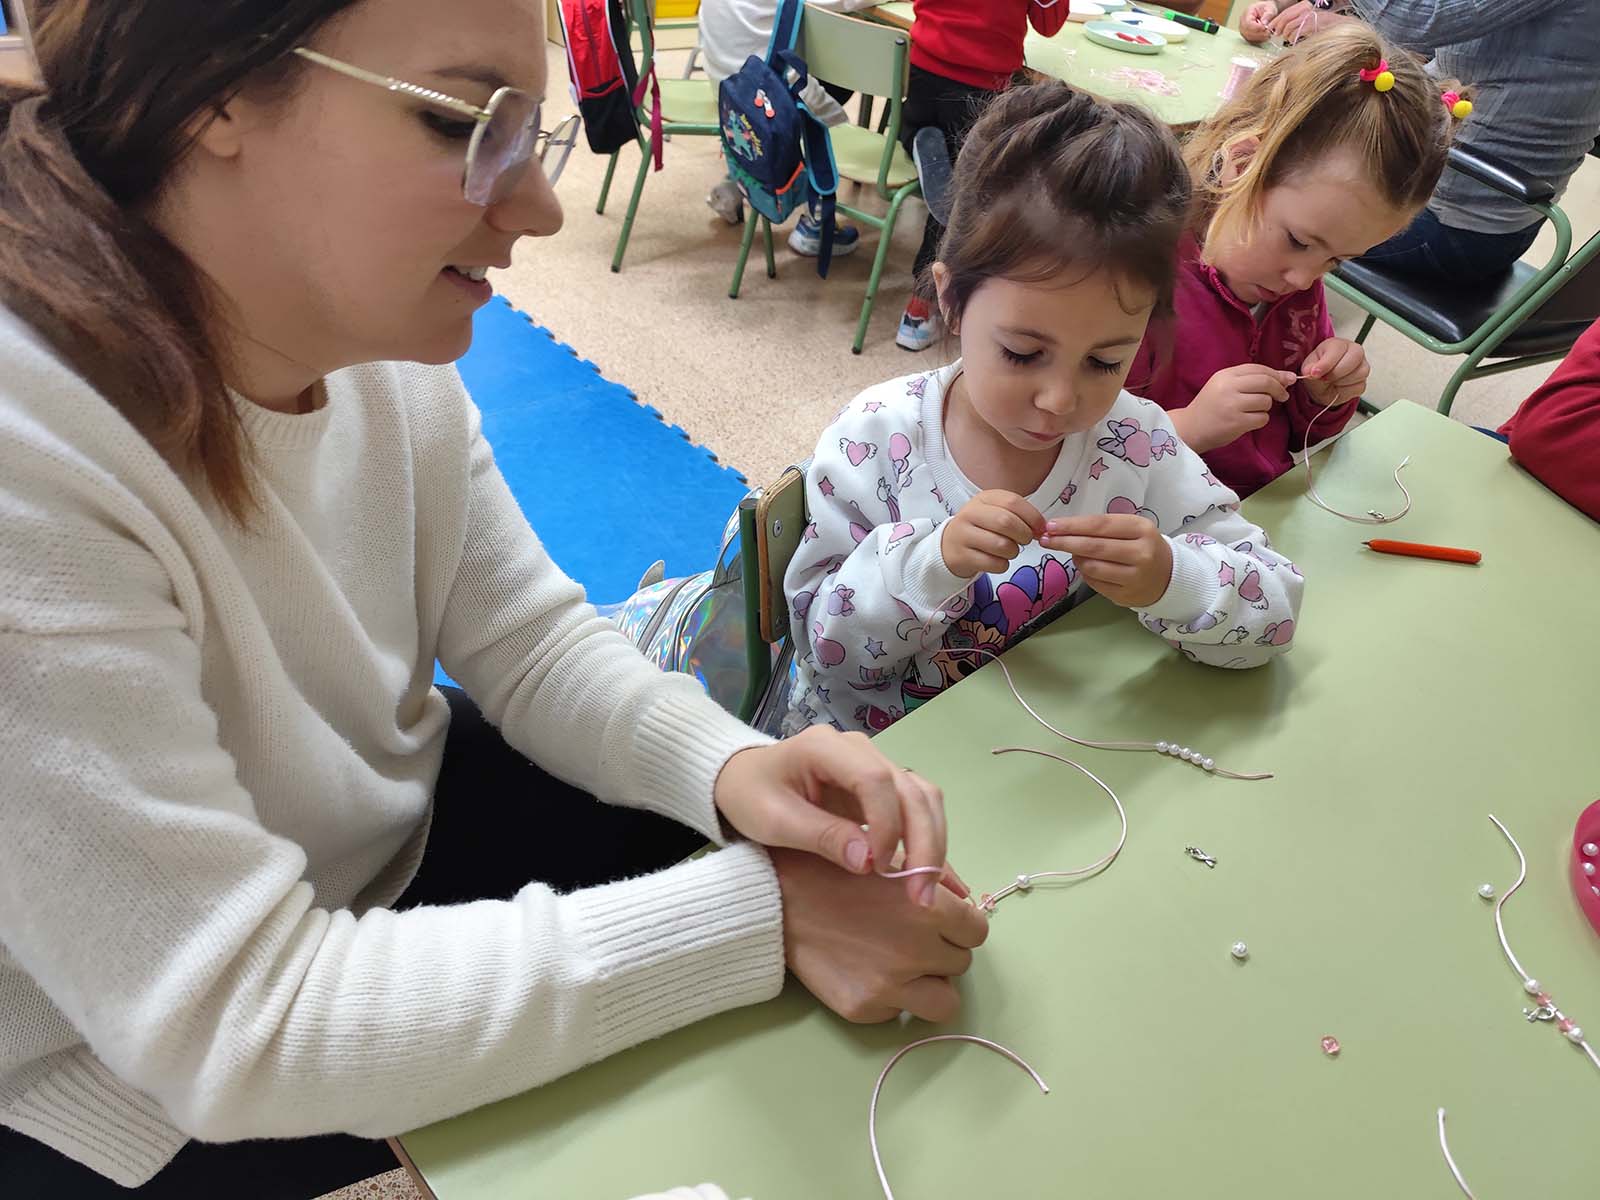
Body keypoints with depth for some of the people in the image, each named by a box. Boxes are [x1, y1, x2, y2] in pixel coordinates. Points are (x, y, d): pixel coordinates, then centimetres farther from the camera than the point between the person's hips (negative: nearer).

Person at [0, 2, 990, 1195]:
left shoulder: (375, 333, -13)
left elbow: (530, 638, -4)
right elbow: (243, 1025, -31)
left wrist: (728, 762, -24)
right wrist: (759, 915, -32)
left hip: (397, 826, 6)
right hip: (153, 1097, -5)